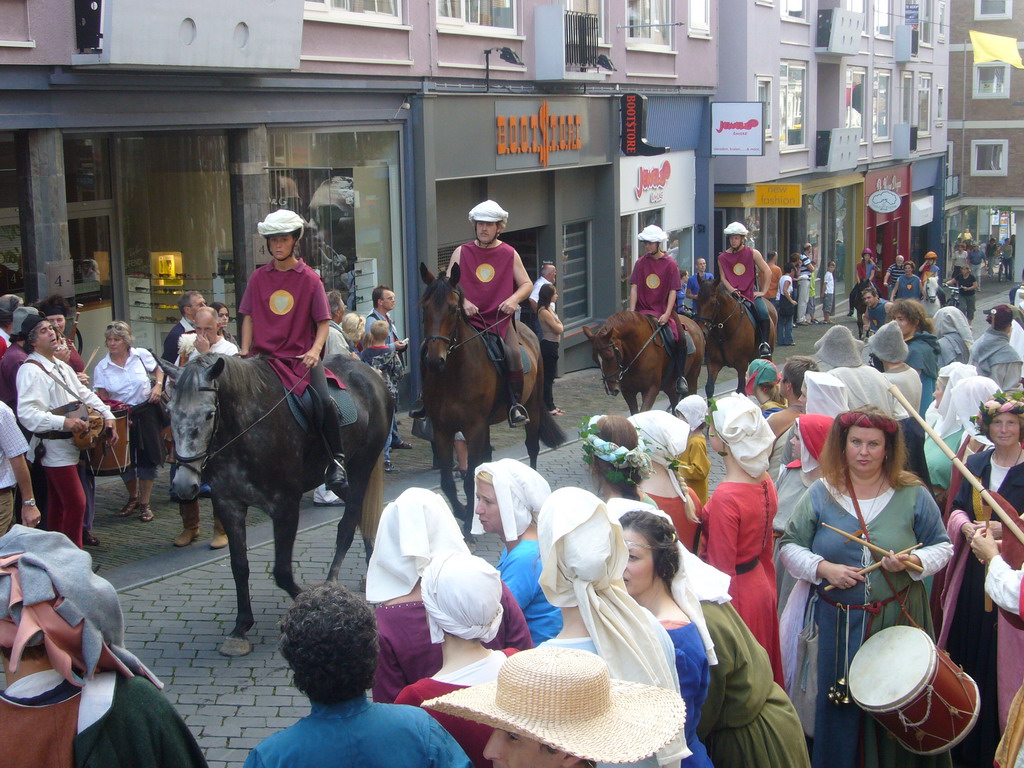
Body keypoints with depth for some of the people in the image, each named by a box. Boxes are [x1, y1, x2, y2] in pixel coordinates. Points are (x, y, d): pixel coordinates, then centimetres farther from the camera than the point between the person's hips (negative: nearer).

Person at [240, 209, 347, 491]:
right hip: (264, 354, 3)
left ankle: (336, 460, -6)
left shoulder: (310, 279, 2)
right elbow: (249, 318, 12)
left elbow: (323, 322, 2)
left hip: (301, 356, -2)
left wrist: (315, 349, -15)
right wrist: (245, 351, -1)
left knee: (323, 400, -24)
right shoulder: (258, 278, 9)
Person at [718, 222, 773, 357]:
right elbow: (723, 278, 4)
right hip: (733, 294, 1)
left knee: (763, 313, -26)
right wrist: (732, 290, -14)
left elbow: (767, 272, 5)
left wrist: (763, 291, -1)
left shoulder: (753, 253, 3)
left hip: (751, 292, -1)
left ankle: (764, 344, -16)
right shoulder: (723, 258, 6)